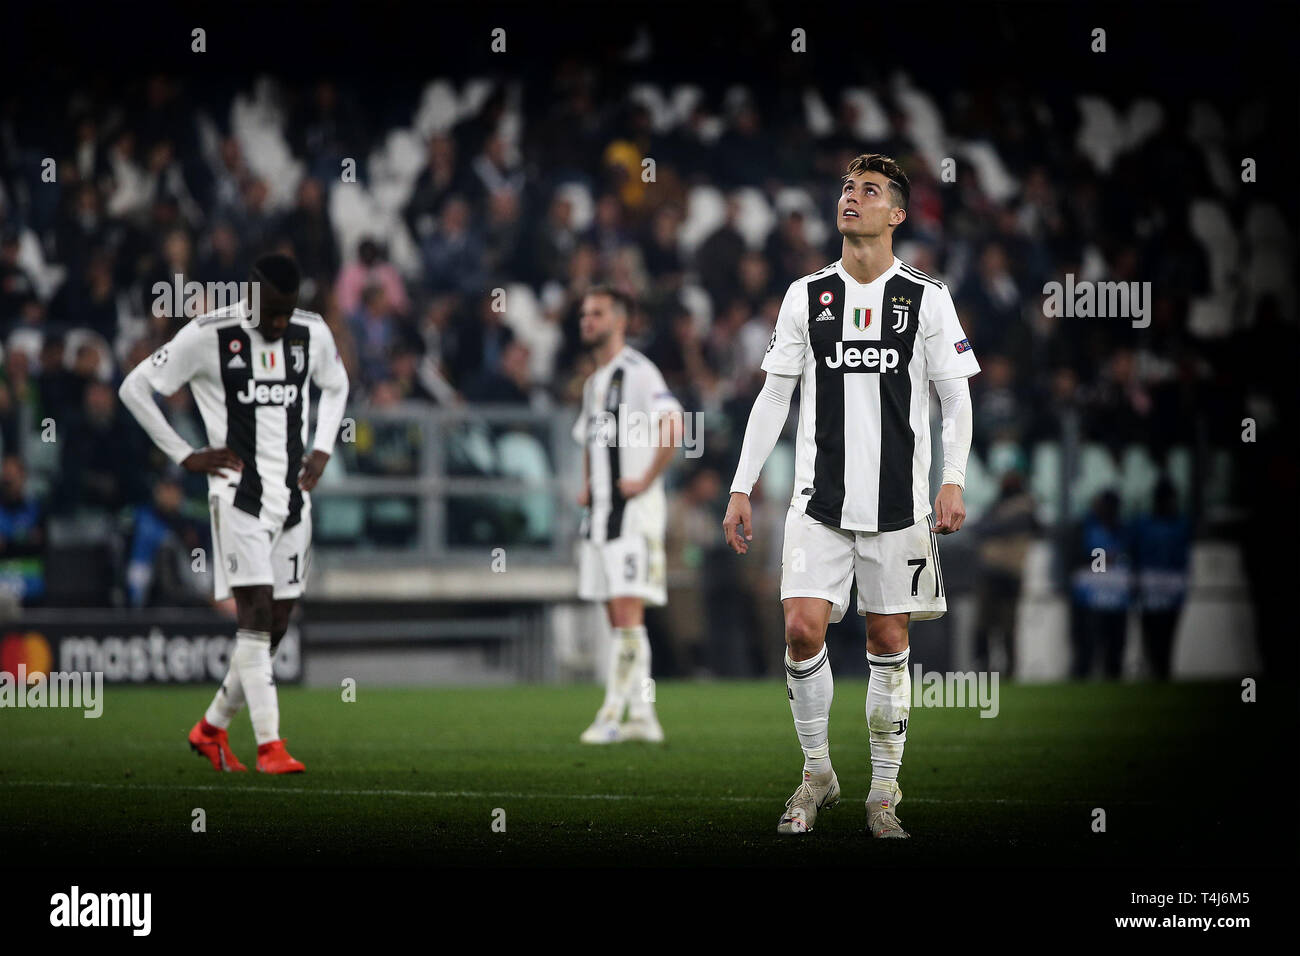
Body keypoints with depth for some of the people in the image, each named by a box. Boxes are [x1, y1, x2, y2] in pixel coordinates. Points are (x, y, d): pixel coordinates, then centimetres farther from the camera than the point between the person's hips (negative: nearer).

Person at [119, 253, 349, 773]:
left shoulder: (313, 334, 5)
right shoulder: (209, 336, -9)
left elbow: (335, 386, 27)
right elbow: (134, 388, -2)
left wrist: (322, 450, 12)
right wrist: (186, 456, -5)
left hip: (292, 495, 5)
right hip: (239, 493, -5)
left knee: (276, 625, 5)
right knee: (256, 613, -16)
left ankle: (212, 727, 23)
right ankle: (269, 745, -17)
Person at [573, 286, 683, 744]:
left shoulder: (638, 372, -9)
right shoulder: (593, 382, 19)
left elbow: (672, 425, -21)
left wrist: (647, 480, -19)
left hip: (633, 508, -9)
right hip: (600, 512, 9)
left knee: (628, 613, -10)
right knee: (619, 618, 8)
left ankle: (612, 715, -13)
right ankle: (643, 716, 11)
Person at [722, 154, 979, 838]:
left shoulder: (926, 298, 2)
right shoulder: (806, 296, 7)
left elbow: (956, 398, 4)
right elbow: (773, 396, 10)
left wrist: (953, 481, -10)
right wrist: (741, 488, 5)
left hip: (899, 498, -1)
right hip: (819, 498, 1)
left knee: (887, 641, 2)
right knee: (803, 629, -12)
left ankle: (884, 793, 12)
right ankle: (817, 774, 6)